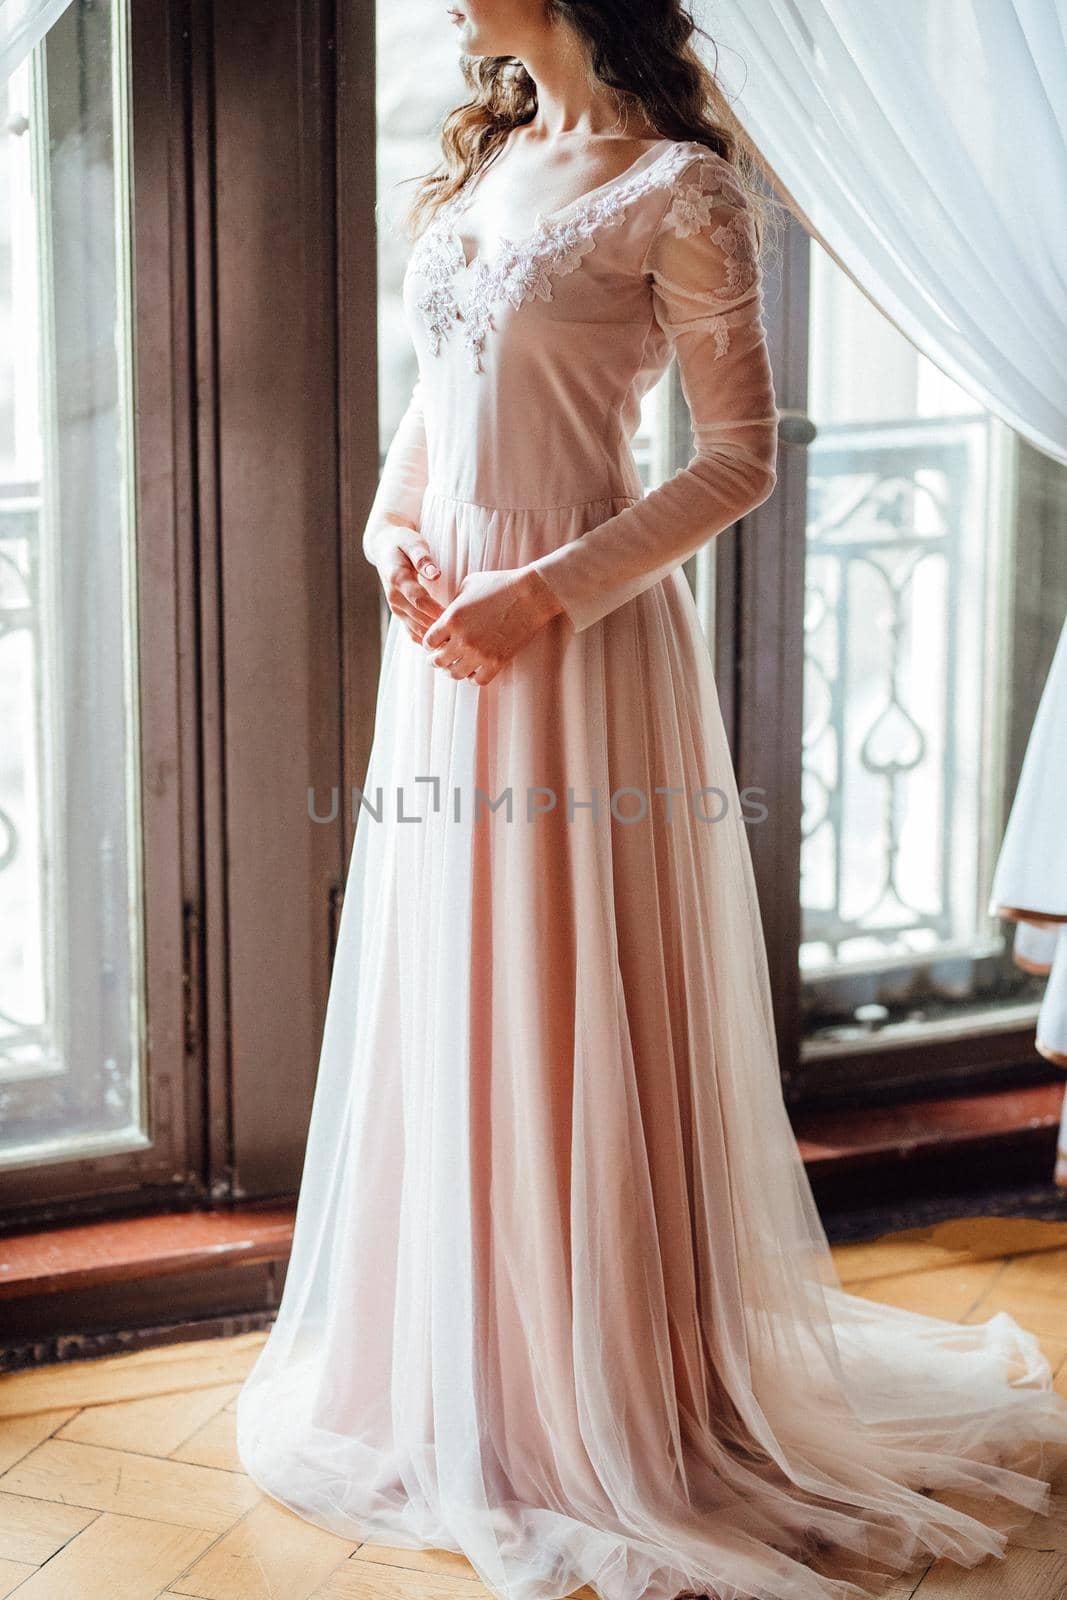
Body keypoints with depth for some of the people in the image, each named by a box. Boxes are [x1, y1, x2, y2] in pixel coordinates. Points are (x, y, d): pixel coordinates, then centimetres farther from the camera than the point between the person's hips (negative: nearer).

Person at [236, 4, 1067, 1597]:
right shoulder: (478, 166, 16)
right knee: (439, 1014, 13)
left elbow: (740, 457, -10)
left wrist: (548, 589, -16)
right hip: (441, 633, 7)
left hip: (580, 646, -7)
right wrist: (392, 523, 2)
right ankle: (463, 1366, 31)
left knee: (576, 1019, 0)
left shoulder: (677, 190, -7)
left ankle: (610, 1397, 18)